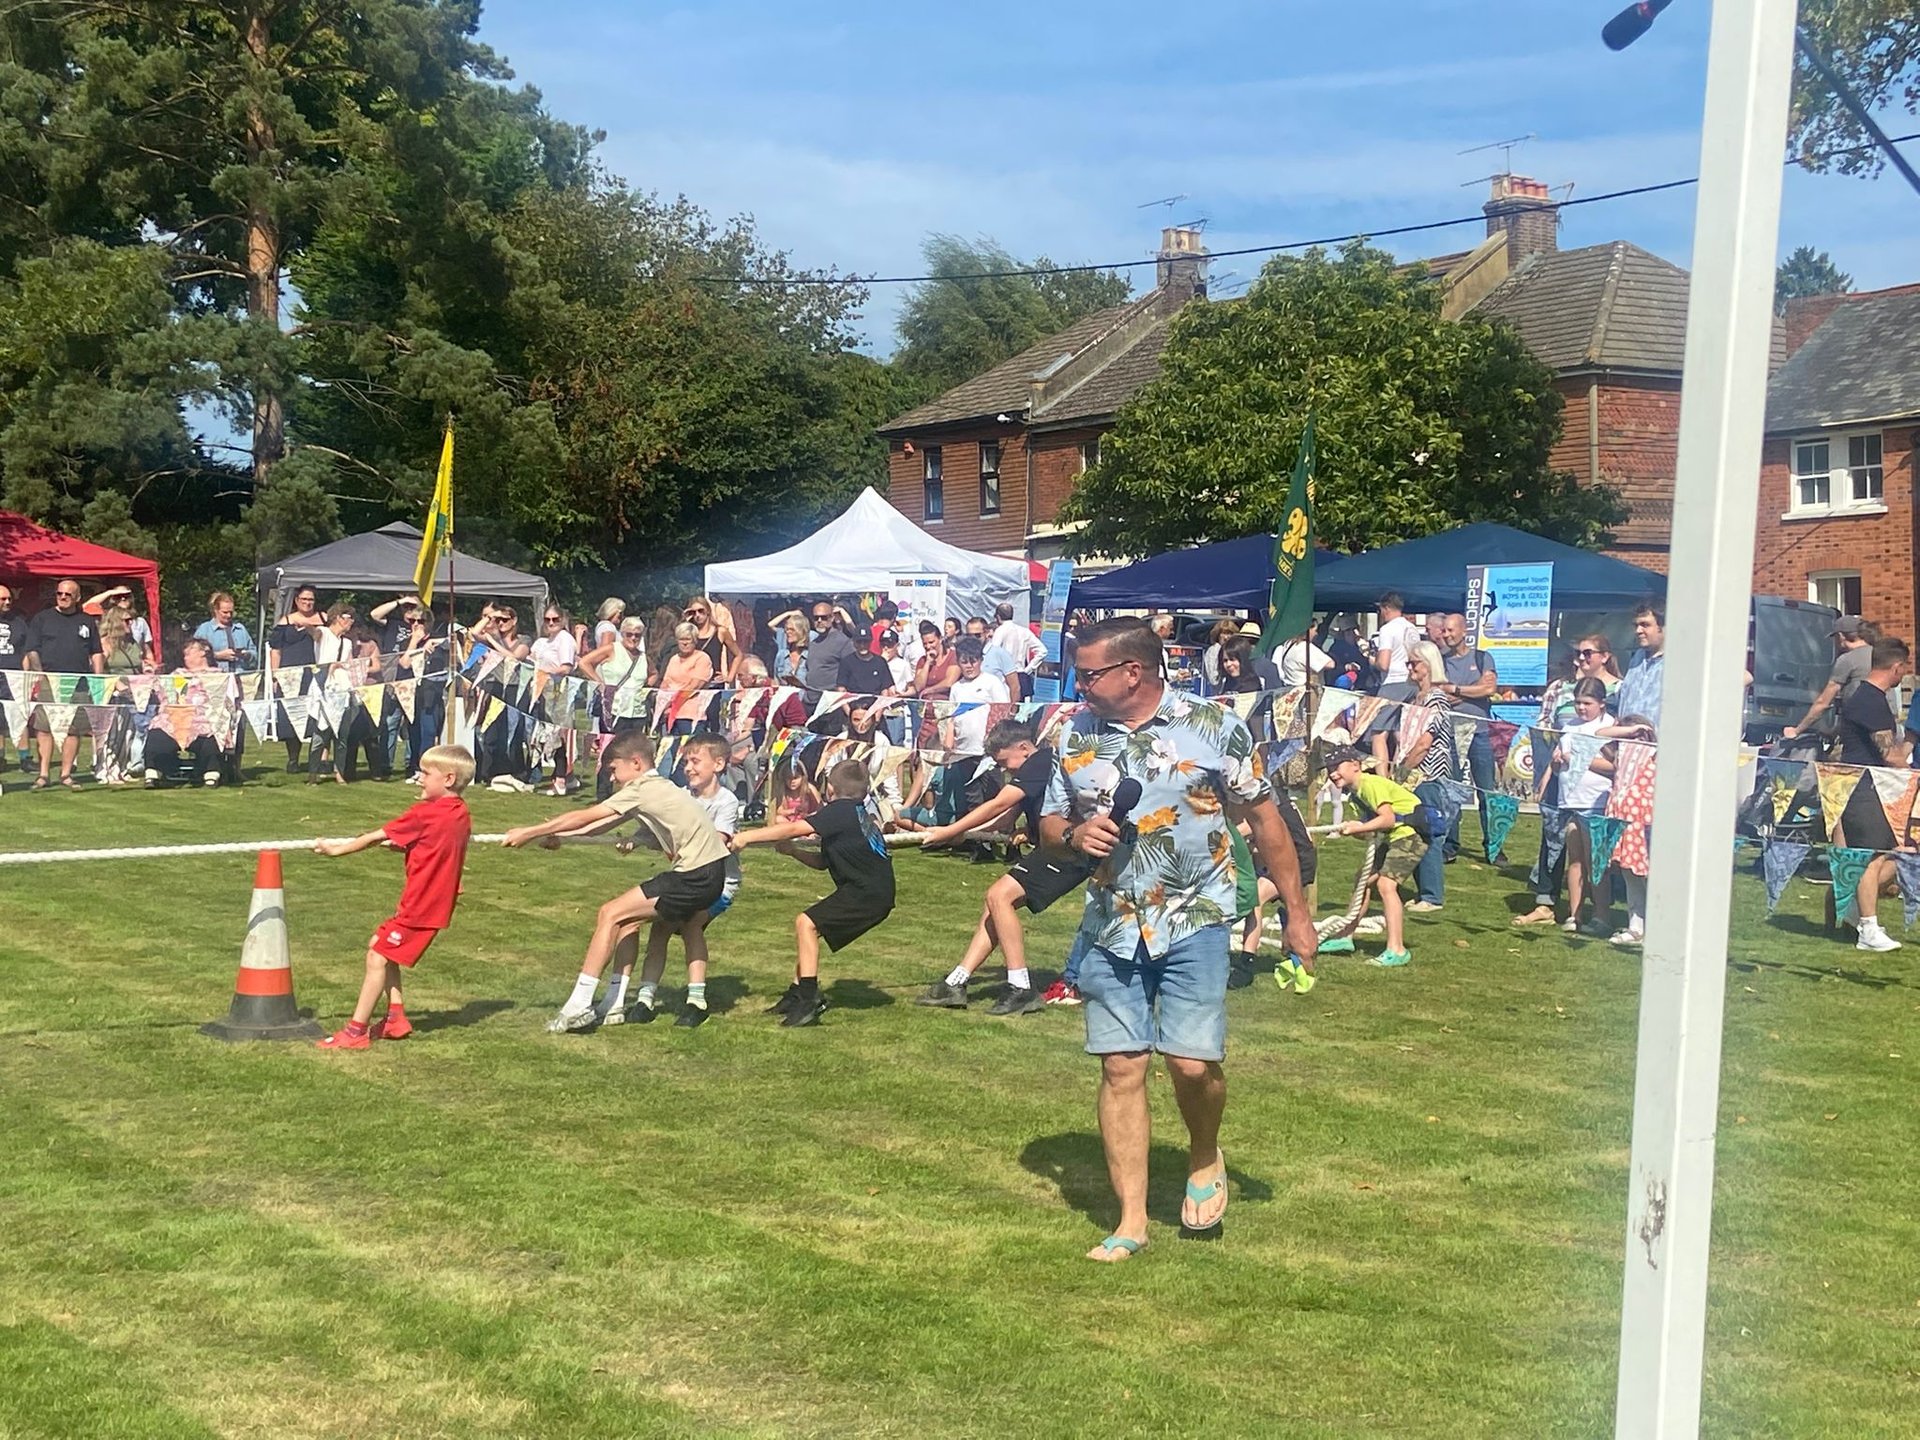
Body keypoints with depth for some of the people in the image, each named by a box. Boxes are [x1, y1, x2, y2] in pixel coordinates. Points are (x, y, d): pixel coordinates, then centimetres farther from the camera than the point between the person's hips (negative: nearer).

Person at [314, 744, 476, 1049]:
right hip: (439, 901, 9)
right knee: (380, 946, 20)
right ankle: (396, 1016, 20)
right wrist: (402, 843, 14)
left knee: (378, 957, -5)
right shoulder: (462, 816, 5)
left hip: (419, 906, -9)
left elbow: (376, 837, -9)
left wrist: (337, 849, 2)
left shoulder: (424, 813, -17)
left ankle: (356, 1031, -3)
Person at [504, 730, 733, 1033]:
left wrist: (529, 833, 0)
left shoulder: (643, 788, -9)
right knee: (628, 918, 18)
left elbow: (583, 818, -7)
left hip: (699, 877, -10)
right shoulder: (658, 787, 19)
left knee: (611, 914, -8)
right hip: (705, 873, 10)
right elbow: (605, 823, 23)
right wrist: (556, 834, 20)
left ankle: (579, 1006, -9)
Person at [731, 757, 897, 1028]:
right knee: (808, 923, 17)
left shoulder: (841, 810, -9)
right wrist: (792, 851, 8)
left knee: (806, 923, -15)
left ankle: (808, 1000, -20)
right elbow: (822, 862, 22)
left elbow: (794, 828, -16)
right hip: (871, 891, 10)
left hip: (869, 893, -10)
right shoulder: (857, 813, 21)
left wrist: (747, 837, -12)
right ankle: (798, 993, 18)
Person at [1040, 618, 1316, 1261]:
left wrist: (1297, 912, -1)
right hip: (1110, 926, 3)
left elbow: (1264, 821, 0)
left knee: (1193, 1061, -11)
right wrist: (1075, 834, -10)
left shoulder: (1213, 726, -6)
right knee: (1121, 1068, 1)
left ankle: (1205, 1158, 22)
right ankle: (1131, 1220, 9)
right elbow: (1050, 824, 14)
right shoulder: (1077, 734, 5)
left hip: (1194, 922, -3)